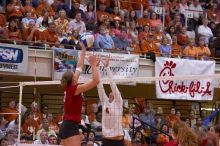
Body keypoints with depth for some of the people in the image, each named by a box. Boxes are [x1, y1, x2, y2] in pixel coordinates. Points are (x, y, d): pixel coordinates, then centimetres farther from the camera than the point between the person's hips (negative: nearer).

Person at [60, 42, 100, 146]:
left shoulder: (68, 88, 9)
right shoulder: (74, 89, -12)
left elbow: (79, 68, 21)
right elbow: (96, 81, -17)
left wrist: (83, 50, 27)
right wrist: (93, 65, -9)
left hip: (65, 126, 10)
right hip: (71, 127, -10)